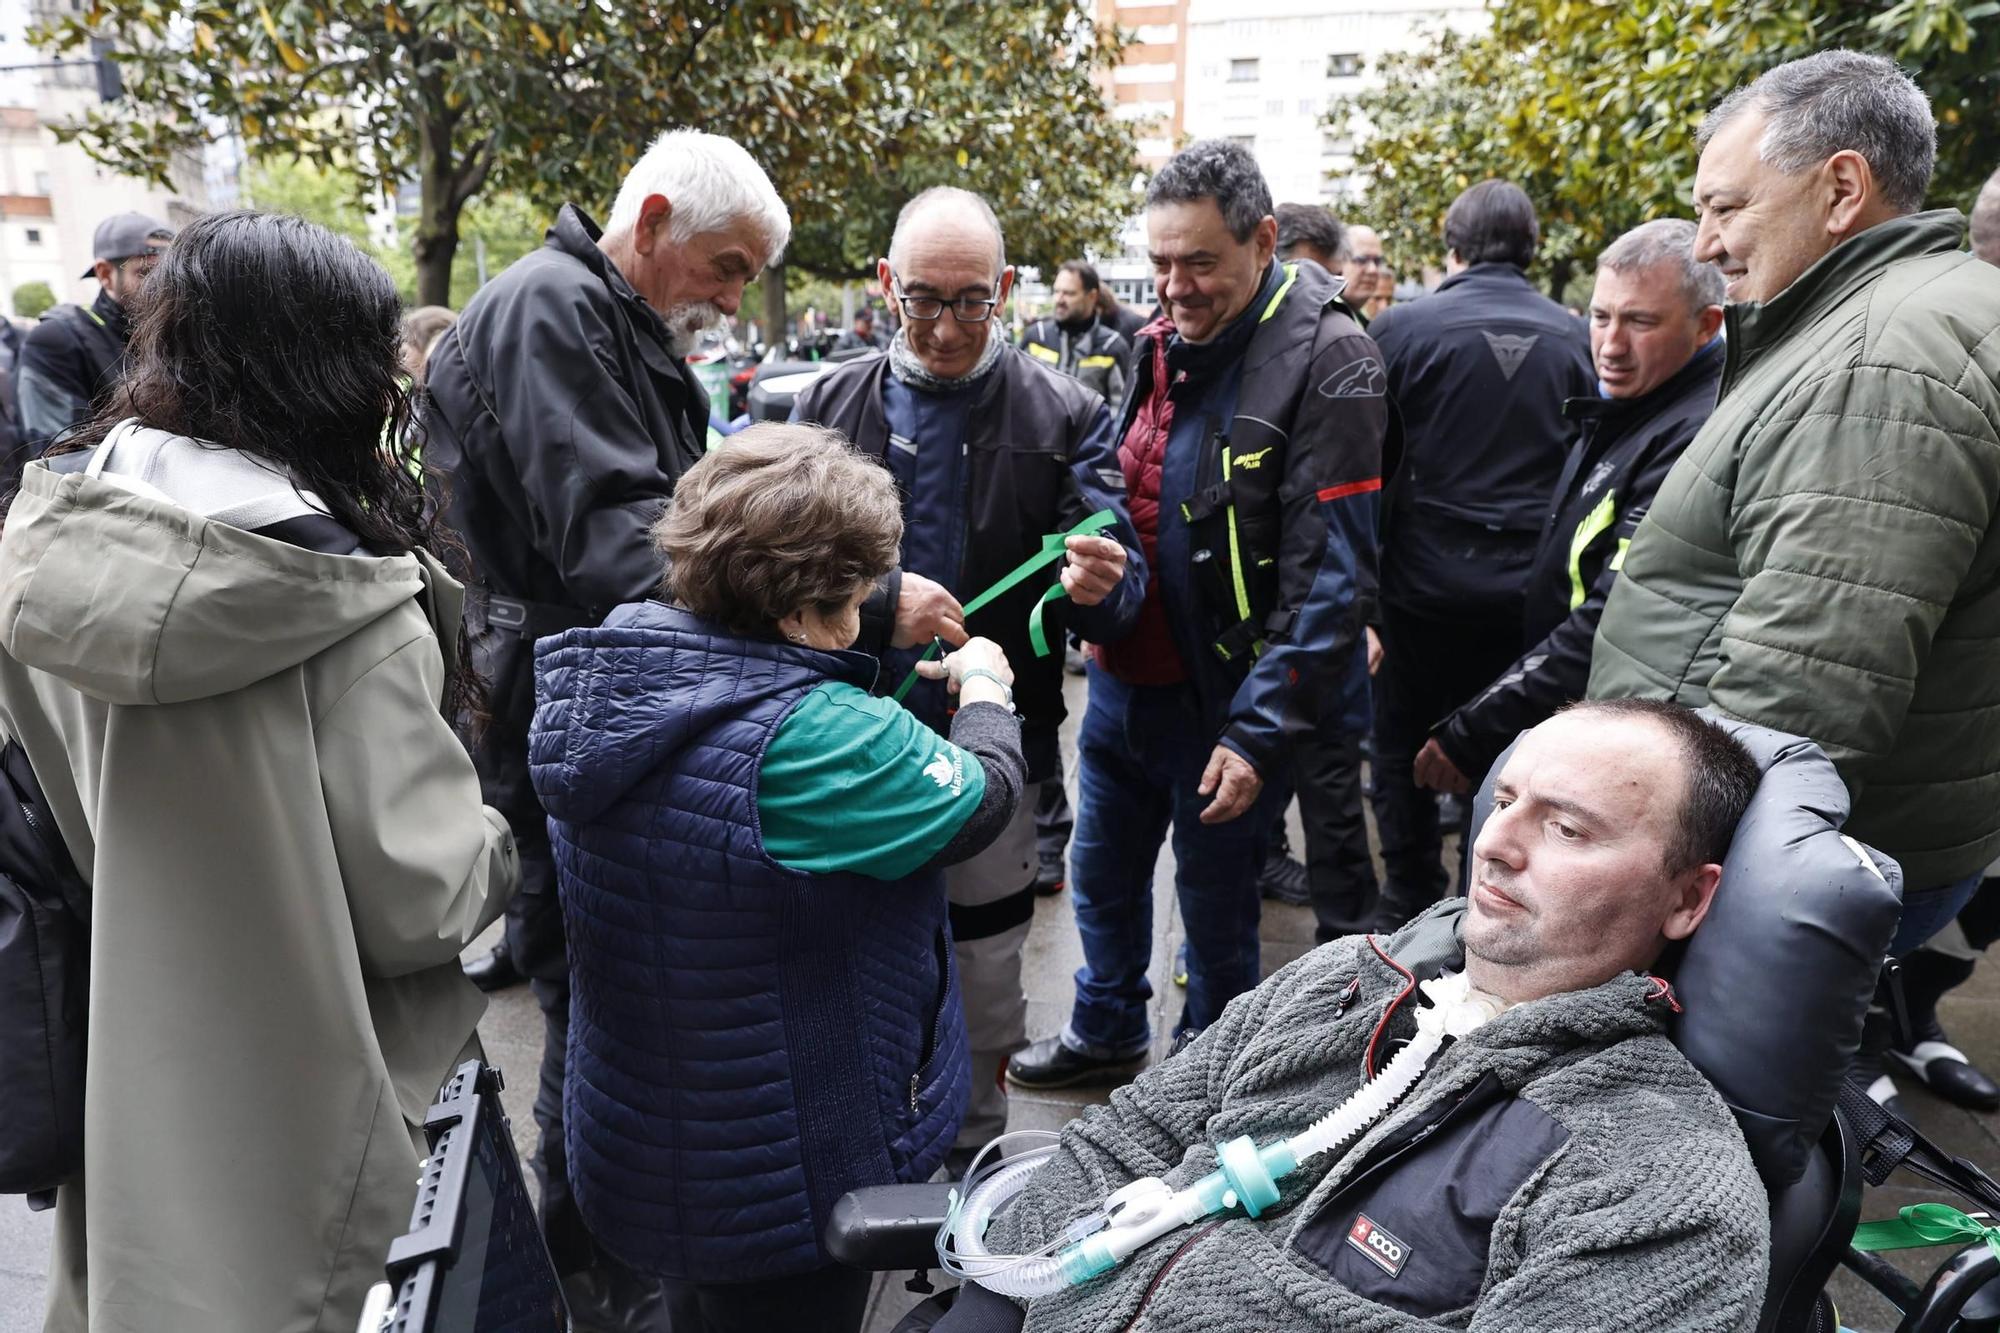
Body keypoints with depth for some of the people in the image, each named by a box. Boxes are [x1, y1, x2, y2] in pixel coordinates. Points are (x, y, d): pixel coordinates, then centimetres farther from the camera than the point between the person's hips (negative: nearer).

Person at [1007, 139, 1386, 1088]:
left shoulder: (1325, 361, -16)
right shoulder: (1161, 342, 7)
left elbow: (1327, 575, -21)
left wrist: (1257, 730, -23)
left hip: (1225, 694, -7)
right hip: (1123, 675, 7)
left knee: (1215, 900, 11)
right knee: (1102, 870, 21)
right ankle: (1105, 1035, 45)